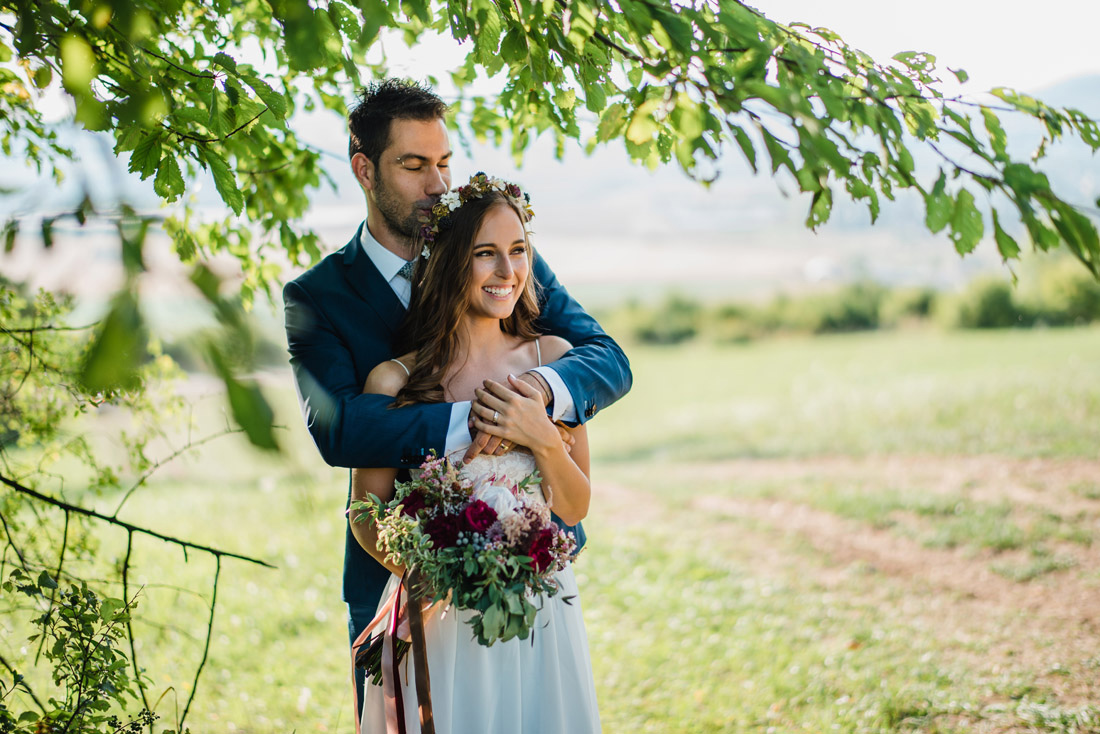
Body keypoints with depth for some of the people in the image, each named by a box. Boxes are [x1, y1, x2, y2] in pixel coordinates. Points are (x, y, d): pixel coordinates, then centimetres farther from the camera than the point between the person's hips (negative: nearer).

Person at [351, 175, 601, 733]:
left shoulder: (551, 358, -3)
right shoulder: (395, 383, -12)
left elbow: (574, 509, 1)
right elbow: (367, 519, -4)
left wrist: (544, 439, -18)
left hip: (540, 612, 3)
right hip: (441, 625, -3)